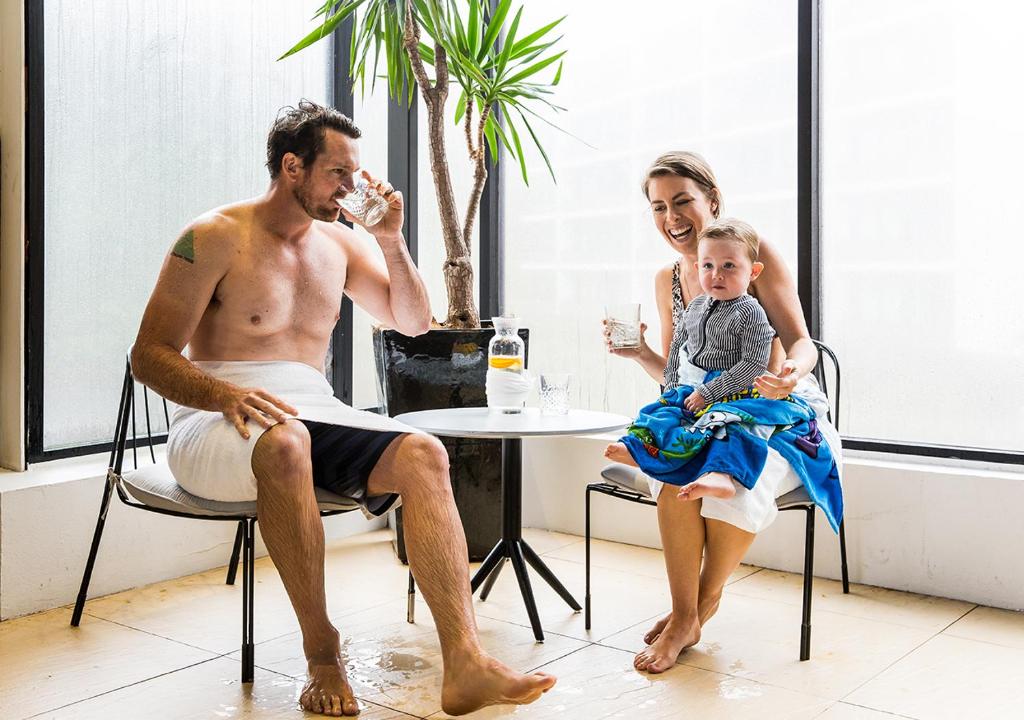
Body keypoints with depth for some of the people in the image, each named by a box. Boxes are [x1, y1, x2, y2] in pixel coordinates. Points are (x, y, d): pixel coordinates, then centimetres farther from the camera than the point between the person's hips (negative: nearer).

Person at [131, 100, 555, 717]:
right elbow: (150, 355, -6)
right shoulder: (215, 238, -2)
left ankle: (466, 664, -35)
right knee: (284, 441, -41)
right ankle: (324, 655, -26)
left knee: (422, 453, -24)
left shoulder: (339, 243, 16)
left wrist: (391, 240, 5)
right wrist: (225, 395, -26)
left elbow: (413, 322, 20)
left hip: (315, 416, 5)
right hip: (219, 423, -5)